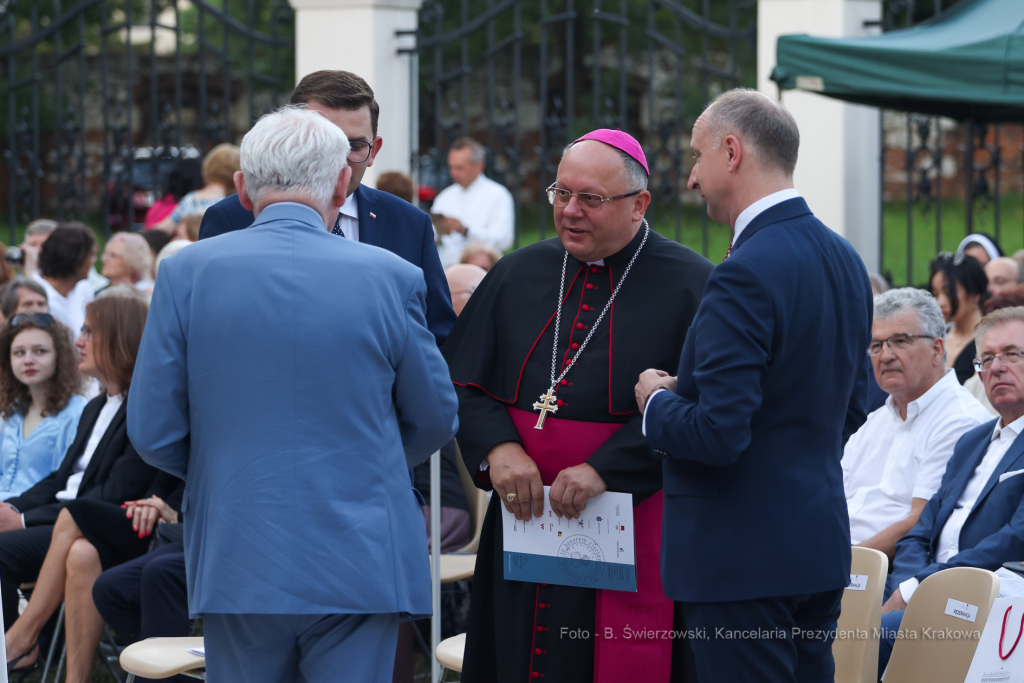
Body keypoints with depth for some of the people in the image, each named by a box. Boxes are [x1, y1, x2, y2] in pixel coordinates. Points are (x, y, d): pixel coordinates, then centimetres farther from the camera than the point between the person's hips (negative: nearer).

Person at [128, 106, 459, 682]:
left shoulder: (187, 273, -4)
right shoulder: (391, 277, -5)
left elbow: (155, 434, -1)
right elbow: (435, 421, 7)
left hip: (237, 564, 1)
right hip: (360, 565, -1)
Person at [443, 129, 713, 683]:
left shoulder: (689, 286, -4)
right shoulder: (518, 275, 11)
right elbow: (461, 379, 9)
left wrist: (604, 470, -20)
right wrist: (497, 446, -10)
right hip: (521, 518, 4)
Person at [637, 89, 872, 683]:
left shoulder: (746, 274, -20)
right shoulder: (845, 259, 9)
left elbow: (718, 434, -23)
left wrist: (658, 401, -5)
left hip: (745, 556, -9)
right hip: (822, 541, 9)